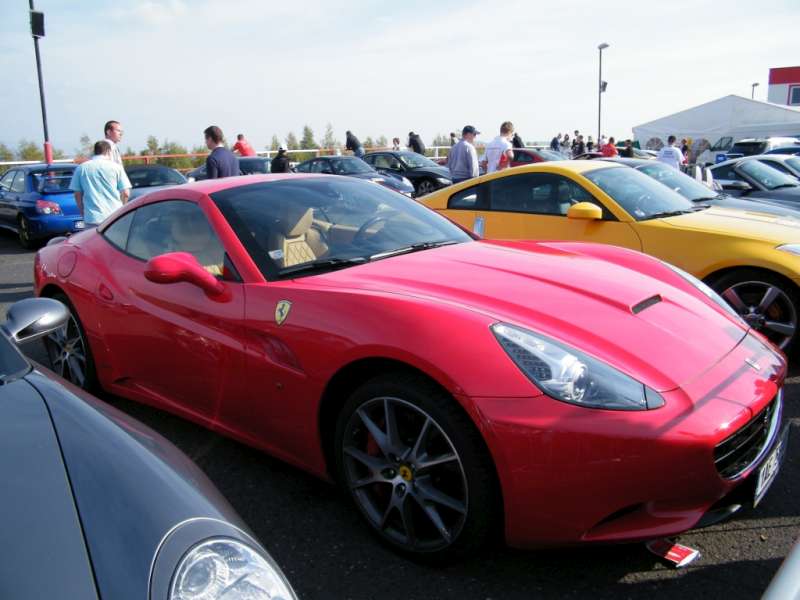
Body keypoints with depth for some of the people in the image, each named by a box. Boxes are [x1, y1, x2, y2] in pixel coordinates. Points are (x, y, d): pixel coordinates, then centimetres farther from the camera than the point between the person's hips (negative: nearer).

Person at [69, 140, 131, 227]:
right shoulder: (116, 167, 1)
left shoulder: (81, 168, 5)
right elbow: (126, 193, -2)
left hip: (93, 218, 1)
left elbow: (77, 194, 7)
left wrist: (83, 213, 19)